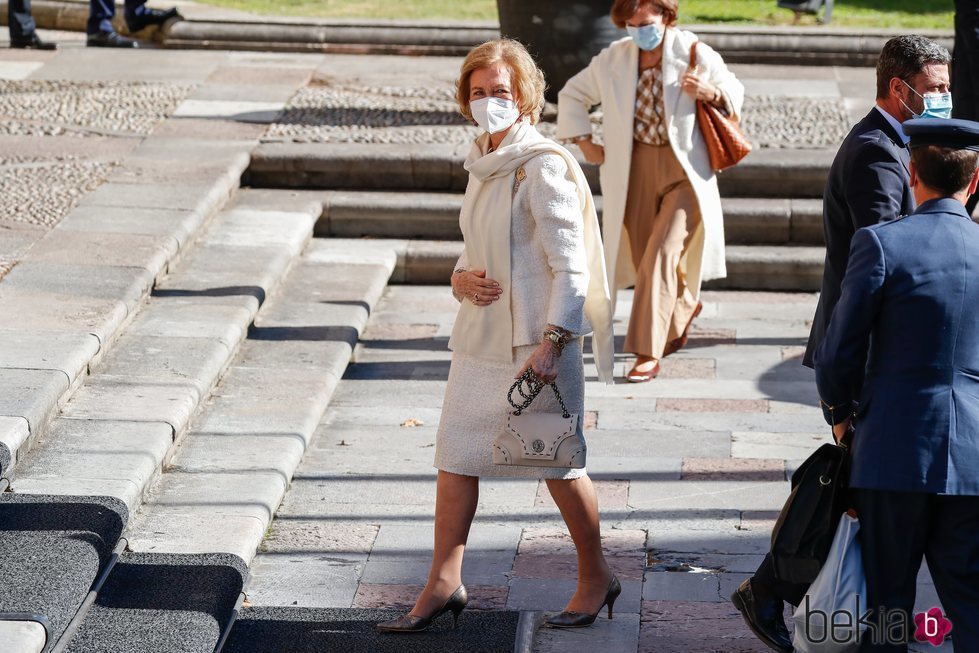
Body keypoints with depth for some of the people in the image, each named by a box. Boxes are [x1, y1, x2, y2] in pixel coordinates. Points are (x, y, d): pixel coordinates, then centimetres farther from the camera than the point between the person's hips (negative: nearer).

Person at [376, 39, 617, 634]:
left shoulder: (542, 167, -15)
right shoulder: (484, 164, 11)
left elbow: (571, 266, -18)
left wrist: (551, 343, -23)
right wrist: (462, 278, -2)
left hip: (536, 341, -8)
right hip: (481, 338, 8)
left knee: (556, 462, 4)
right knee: (456, 454, 8)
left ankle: (596, 577, 22)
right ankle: (444, 583, 16)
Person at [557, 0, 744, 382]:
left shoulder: (695, 54, -6)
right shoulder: (612, 60, 1)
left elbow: (734, 90, 6)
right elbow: (572, 95, 15)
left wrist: (711, 92, -17)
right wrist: (584, 143, 7)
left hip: (684, 169, -4)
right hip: (634, 170, 4)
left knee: (660, 256, -15)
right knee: (647, 259, 12)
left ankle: (648, 354, -14)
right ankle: (686, 307, 44)